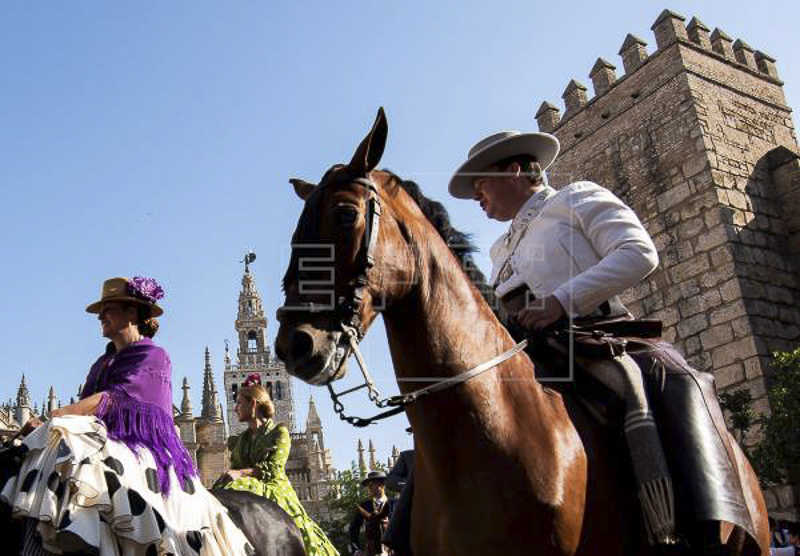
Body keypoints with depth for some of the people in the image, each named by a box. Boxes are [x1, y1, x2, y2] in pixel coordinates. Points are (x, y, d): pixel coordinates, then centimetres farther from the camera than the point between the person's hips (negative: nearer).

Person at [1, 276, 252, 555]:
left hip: (141, 447, -7)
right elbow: (87, 405, 14)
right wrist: (46, 426, -4)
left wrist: (59, 415, -18)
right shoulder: (103, 363, 22)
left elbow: (116, 398, -13)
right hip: (108, 442, 7)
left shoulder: (153, 356, 0)